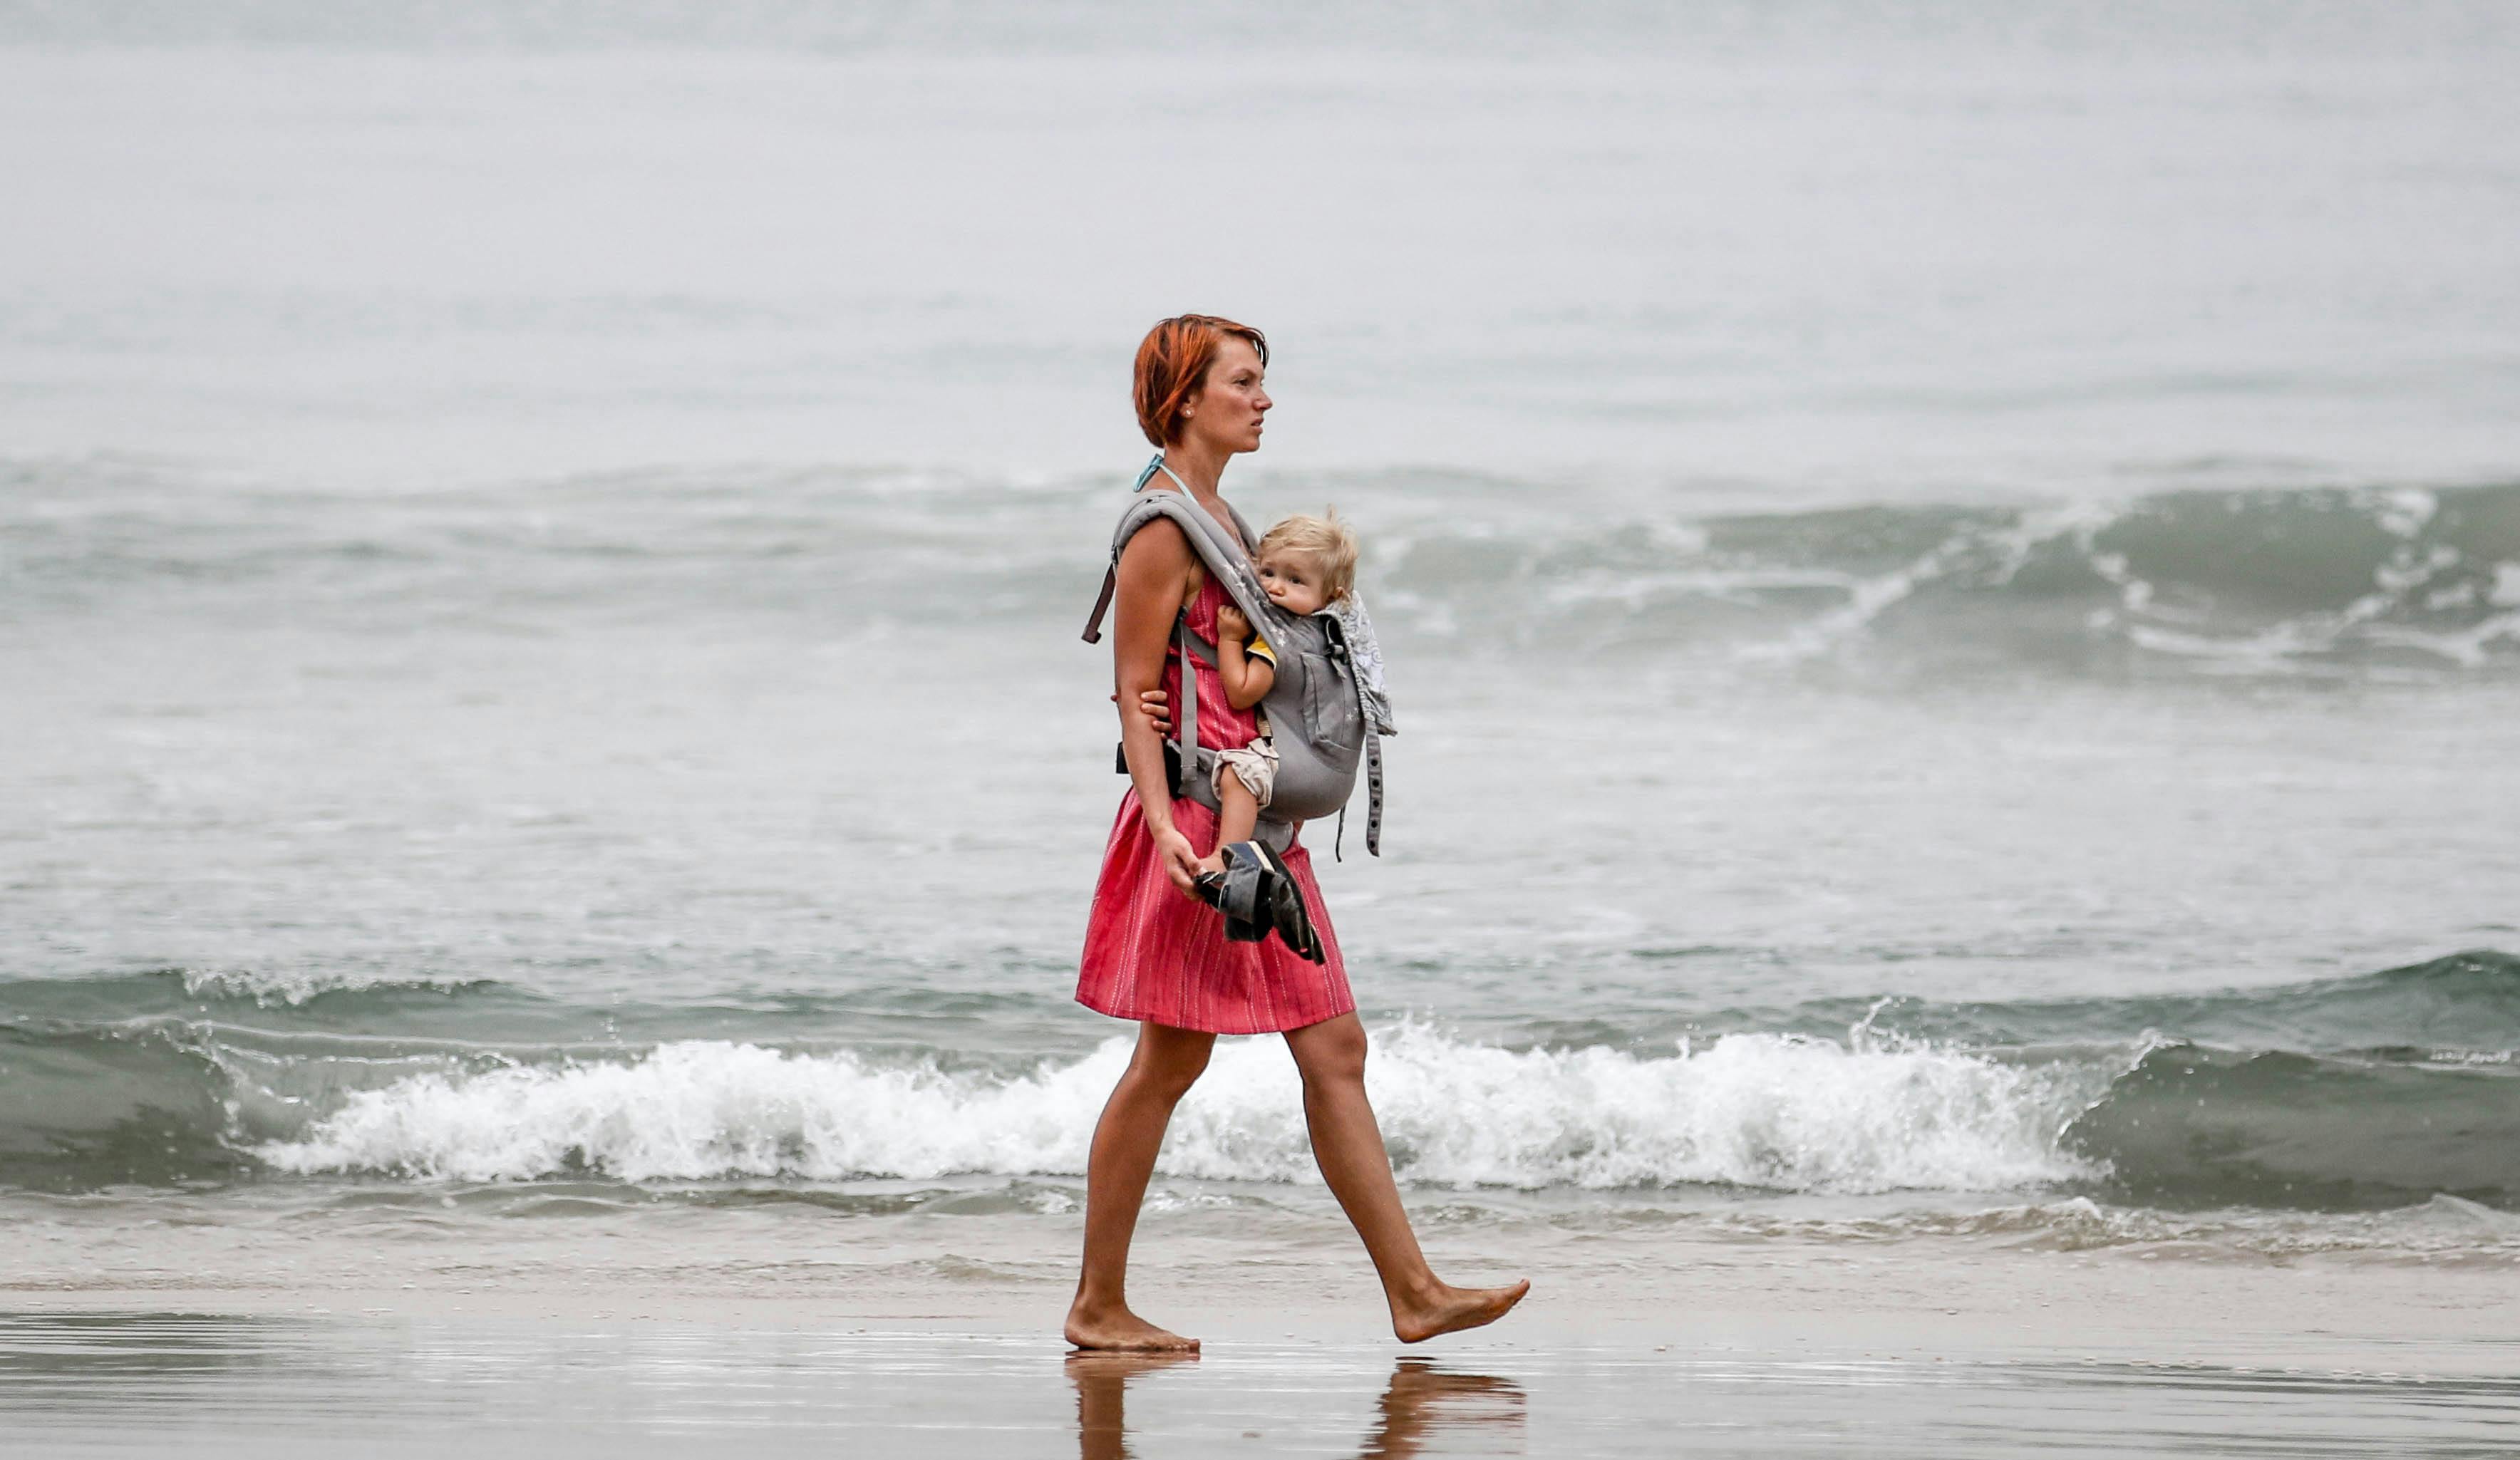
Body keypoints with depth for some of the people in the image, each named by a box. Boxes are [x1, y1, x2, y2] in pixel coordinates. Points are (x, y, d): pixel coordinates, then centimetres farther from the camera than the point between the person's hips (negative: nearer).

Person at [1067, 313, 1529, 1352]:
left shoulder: (1218, 516, 16)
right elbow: (1135, 696, -15)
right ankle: (1098, 1305, 6)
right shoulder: (1162, 527, -12)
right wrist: (1165, 825, -24)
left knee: (1334, 1051, 6)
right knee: (1170, 1063, -3)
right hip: (1200, 819, -10)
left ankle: (1413, 1292, 6)